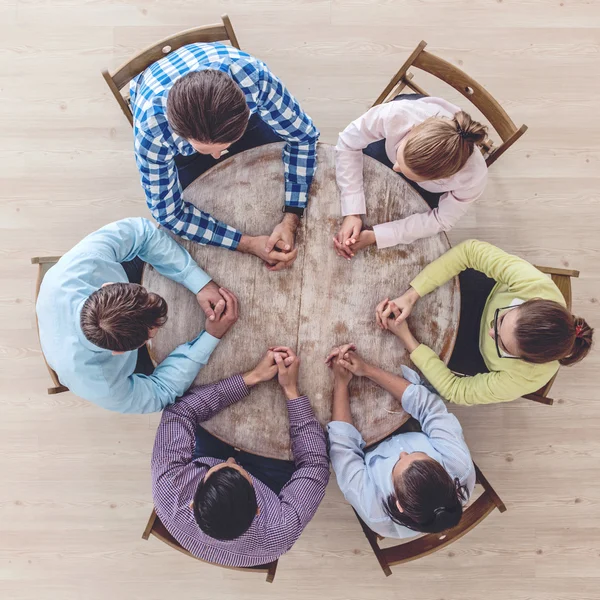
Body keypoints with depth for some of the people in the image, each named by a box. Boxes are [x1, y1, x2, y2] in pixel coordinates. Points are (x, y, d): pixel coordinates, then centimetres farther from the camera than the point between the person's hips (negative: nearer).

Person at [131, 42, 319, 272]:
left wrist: (290, 220, -35)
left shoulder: (253, 77, -43)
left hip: (236, 110, 1)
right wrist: (248, 243, -38)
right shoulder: (152, 128, -43)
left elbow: (303, 136, -27)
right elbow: (168, 213, -30)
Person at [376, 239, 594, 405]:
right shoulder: (538, 286, -43)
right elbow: (472, 250, -38)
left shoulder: (522, 380, -43)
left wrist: (404, 336, -39)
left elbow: (454, 391, -32)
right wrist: (410, 296, -45)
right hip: (489, 295, 2)